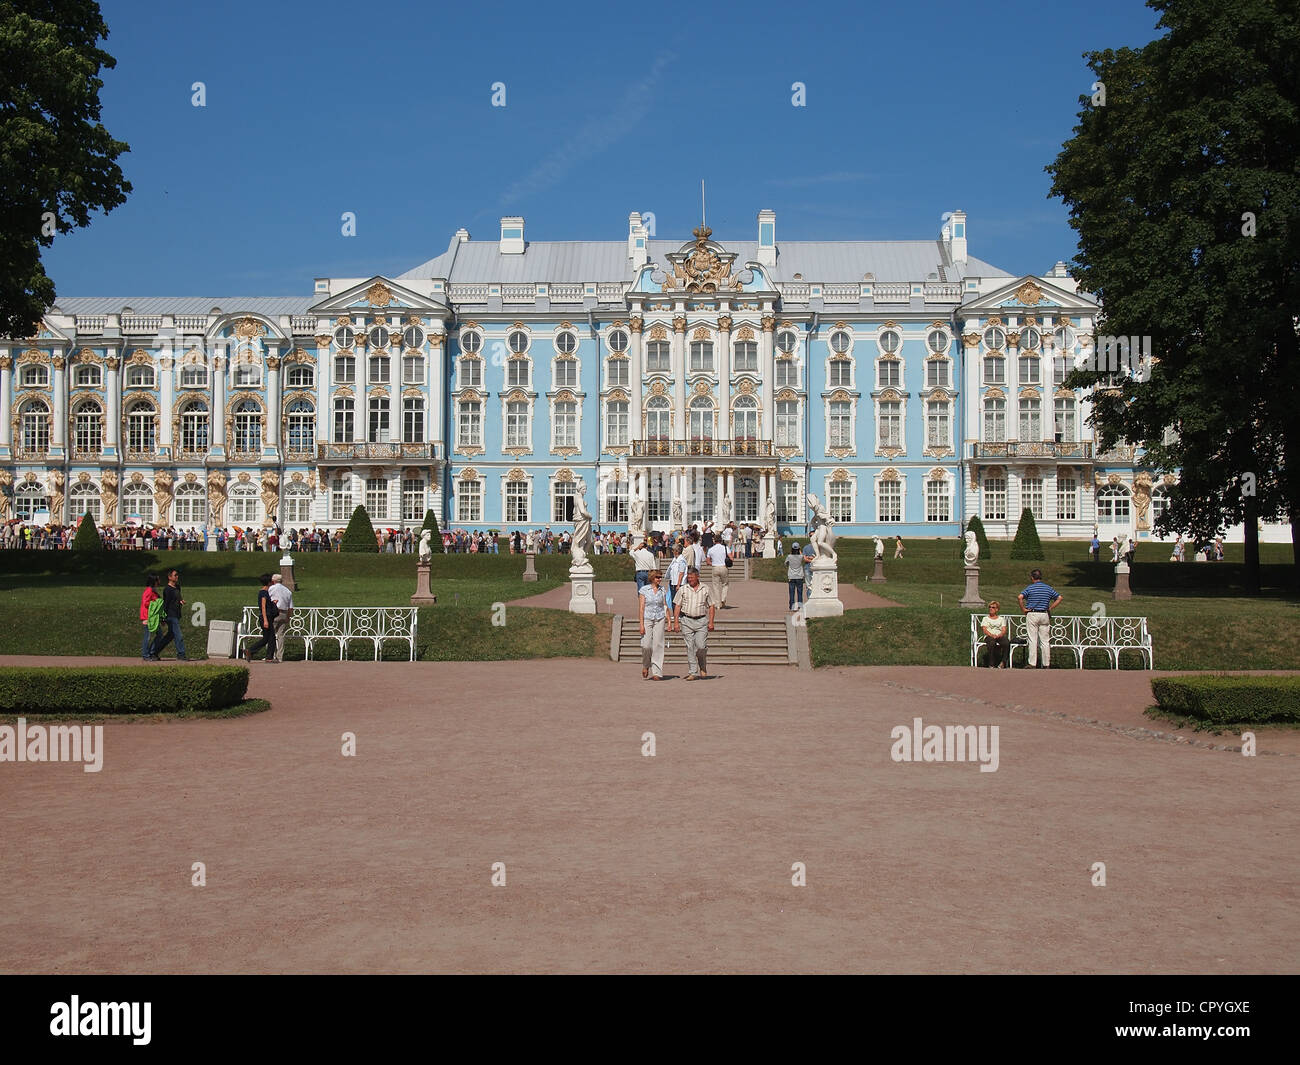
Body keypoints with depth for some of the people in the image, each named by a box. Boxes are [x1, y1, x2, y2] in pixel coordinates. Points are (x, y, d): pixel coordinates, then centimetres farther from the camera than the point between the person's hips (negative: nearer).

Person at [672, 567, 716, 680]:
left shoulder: (705, 590, 7)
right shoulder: (683, 589, 6)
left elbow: (711, 606, 9)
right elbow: (677, 606, 6)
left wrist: (711, 622, 1)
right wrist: (676, 622, -1)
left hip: (701, 621, -1)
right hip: (687, 621, 1)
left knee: (701, 646, -9)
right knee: (690, 647, -2)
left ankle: (703, 668, 17)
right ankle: (693, 672, 2)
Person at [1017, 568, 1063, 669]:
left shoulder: (1030, 588, -4)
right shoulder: (1048, 588, 8)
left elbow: (1020, 597, -19)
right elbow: (1059, 598, 6)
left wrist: (1023, 609, -8)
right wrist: (1050, 608, 7)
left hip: (1032, 615, -3)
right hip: (1045, 615, 3)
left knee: (1033, 641, -2)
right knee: (1045, 641, 6)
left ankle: (1033, 664, -4)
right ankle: (1046, 664, 7)